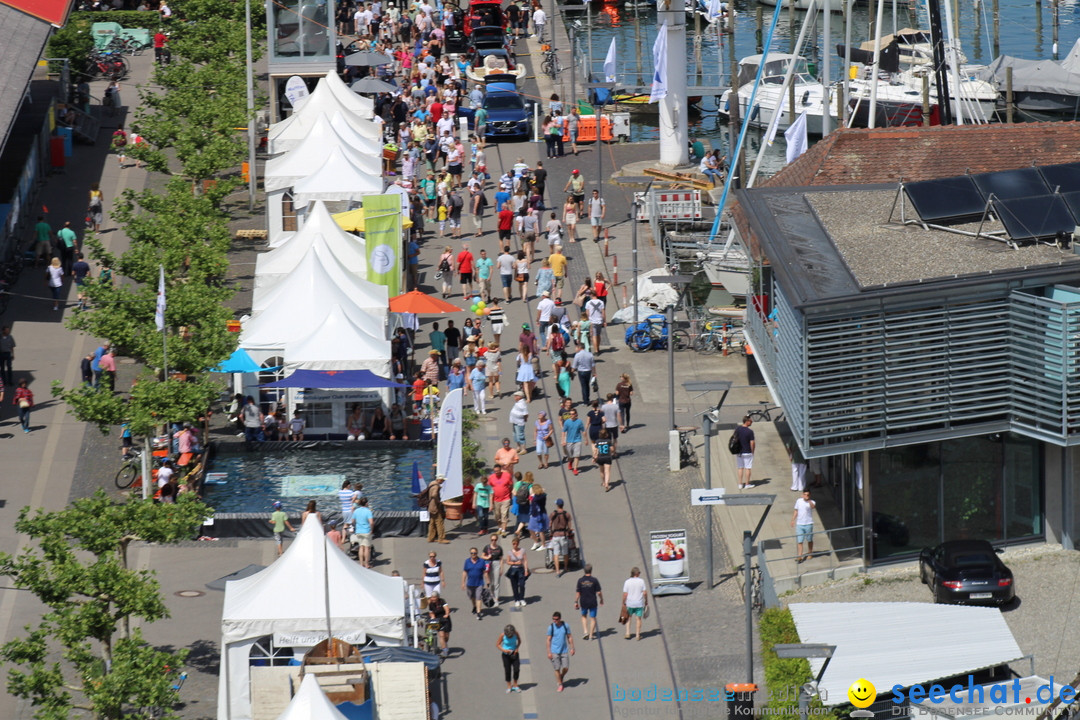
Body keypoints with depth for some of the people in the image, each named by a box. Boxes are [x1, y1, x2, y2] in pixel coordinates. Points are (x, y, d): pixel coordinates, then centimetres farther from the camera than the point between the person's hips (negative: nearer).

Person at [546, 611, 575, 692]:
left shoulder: (565, 626, 0)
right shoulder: (551, 627, -5)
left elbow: (569, 637, 9)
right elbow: (549, 640, -2)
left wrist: (572, 648, 5)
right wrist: (549, 652, -5)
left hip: (564, 651, 2)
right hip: (554, 651, -2)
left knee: (565, 667, -1)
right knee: (557, 669, -1)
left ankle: (561, 677, 30)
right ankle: (560, 685, 12)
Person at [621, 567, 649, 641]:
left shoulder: (627, 582, -6)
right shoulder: (641, 581, -6)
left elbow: (625, 594, -8)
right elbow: (645, 593, -6)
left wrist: (623, 603, 2)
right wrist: (646, 601, 7)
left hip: (629, 603, 0)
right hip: (639, 604, 0)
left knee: (629, 618, 17)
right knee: (638, 619, 9)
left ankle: (627, 633, 9)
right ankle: (638, 635, 11)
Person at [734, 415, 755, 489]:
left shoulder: (737, 429, -2)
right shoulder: (750, 432, -18)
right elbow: (752, 443, -17)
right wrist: (752, 451, -1)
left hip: (739, 452, 5)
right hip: (747, 452, -5)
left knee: (740, 468, 13)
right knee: (747, 468, 6)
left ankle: (740, 484, 16)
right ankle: (747, 484, 10)